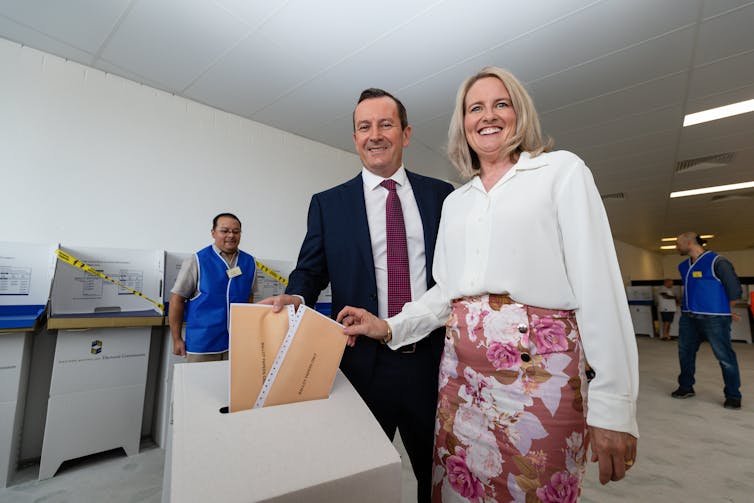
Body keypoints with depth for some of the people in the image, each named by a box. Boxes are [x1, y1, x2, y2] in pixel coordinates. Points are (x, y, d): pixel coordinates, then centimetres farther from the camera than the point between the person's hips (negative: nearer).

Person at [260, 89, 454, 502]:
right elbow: (310, 270, 3)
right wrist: (295, 297, -19)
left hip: (434, 359, 1)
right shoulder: (328, 204, 3)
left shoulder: (441, 195, 4)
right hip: (365, 363, 0)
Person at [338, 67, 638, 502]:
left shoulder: (562, 170, 0)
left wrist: (613, 405, -12)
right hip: (461, 369, 5)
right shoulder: (455, 202, 14)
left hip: (538, 369, -4)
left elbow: (597, 284, -8)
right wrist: (390, 328, 1)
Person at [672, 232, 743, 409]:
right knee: (685, 353, 12)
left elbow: (734, 288, -4)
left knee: (725, 357, 0)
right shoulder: (684, 266, 13)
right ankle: (686, 387, 24)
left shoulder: (717, 262, -8)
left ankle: (733, 396, 15)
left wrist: (726, 311, 5)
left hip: (713, 319, -7)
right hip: (688, 318, 7)